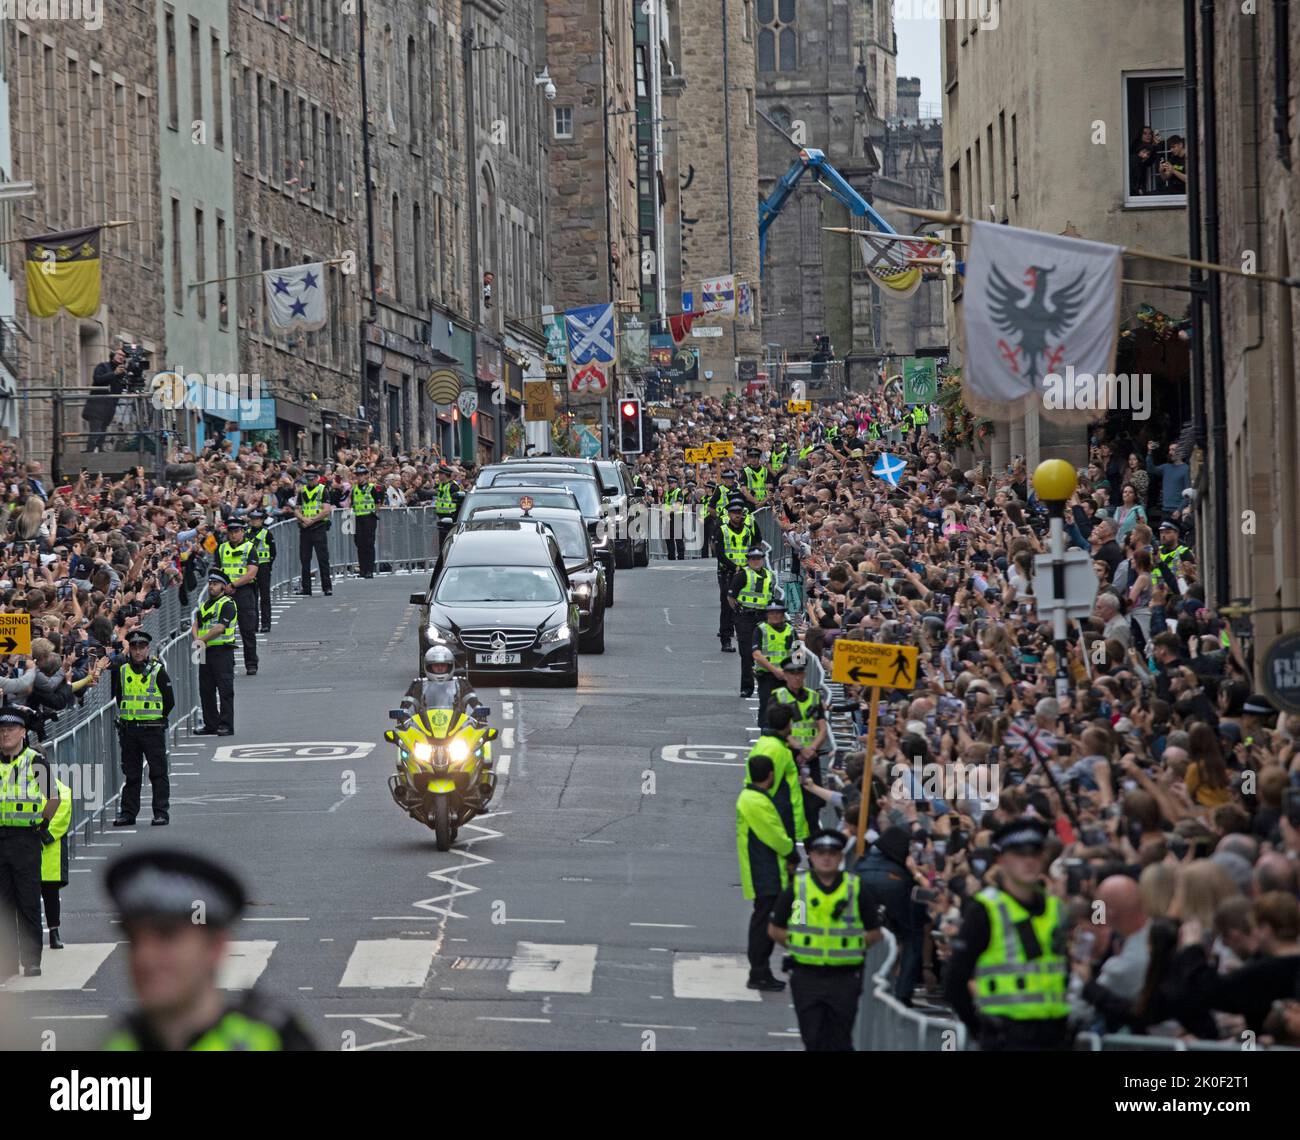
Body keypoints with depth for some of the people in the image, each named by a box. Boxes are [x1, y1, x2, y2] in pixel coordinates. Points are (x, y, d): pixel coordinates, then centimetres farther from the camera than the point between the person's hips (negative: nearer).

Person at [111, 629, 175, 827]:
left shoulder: (157, 671, -3)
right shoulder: (122, 671, 7)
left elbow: (170, 701, 0)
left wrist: (157, 719, 1)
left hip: (153, 729, -4)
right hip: (129, 730, 4)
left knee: (158, 773, -3)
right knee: (131, 774, 8)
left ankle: (161, 813, -1)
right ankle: (128, 813, 13)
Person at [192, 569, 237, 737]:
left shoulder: (227, 604, -5)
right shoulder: (204, 606, 19)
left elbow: (220, 627, -15)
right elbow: (195, 625, 10)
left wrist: (202, 640, -12)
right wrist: (197, 639, -10)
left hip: (222, 652, -8)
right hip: (206, 653, 8)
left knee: (225, 690, -8)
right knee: (206, 690, 9)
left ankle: (226, 725, -7)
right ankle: (211, 724, 17)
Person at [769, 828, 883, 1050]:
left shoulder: (856, 889, 3)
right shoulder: (796, 888, 3)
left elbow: (875, 933, 8)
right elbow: (775, 930, 10)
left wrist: (853, 947, -1)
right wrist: (797, 946, 2)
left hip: (844, 978, -1)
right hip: (806, 976, 1)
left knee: (840, 1042, 0)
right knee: (813, 1039, 0)